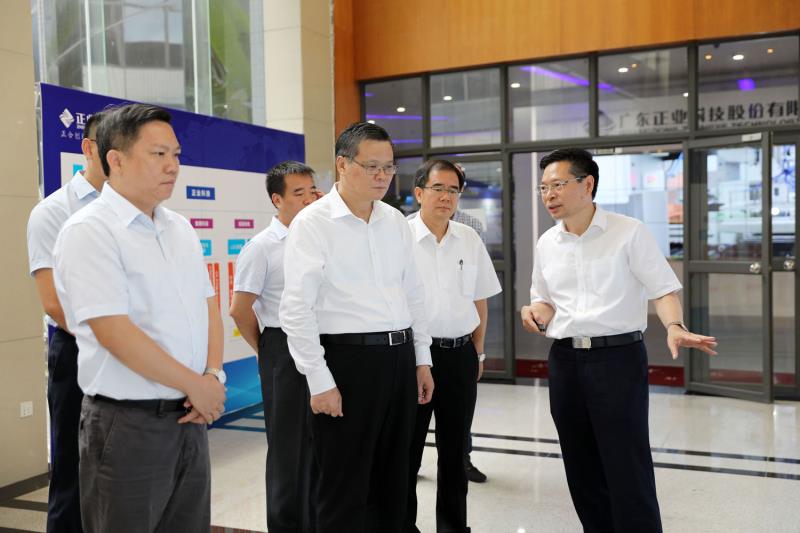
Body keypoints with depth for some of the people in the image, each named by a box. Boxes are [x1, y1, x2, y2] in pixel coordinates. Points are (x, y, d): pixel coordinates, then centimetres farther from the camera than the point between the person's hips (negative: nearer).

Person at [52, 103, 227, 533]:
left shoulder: (180, 229, 11)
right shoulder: (89, 231, -13)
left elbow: (208, 306, 13)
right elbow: (114, 333, -20)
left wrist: (213, 376, -4)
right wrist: (196, 384, -13)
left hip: (190, 417, 7)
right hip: (128, 424, -7)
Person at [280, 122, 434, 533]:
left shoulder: (395, 221, 10)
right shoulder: (313, 222, -9)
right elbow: (296, 309, -13)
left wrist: (422, 359, 14)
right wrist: (320, 382, -15)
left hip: (400, 359, 6)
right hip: (346, 360, -6)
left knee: (392, 482, 17)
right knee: (345, 490, 5)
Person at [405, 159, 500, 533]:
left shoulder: (470, 239, 7)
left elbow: (480, 300, 14)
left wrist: (478, 352, 13)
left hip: (461, 354, 4)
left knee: (455, 449, 14)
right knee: (408, 449, 7)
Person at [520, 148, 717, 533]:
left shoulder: (629, 232, -6)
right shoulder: (546, 243, 9)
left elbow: (663, 288, -6)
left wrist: (674, 327, -25)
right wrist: (536, 313, -4)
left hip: (618, 356, -5)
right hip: (564, 360, 5)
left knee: (628, 467, -3)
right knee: (581, 467, 13)